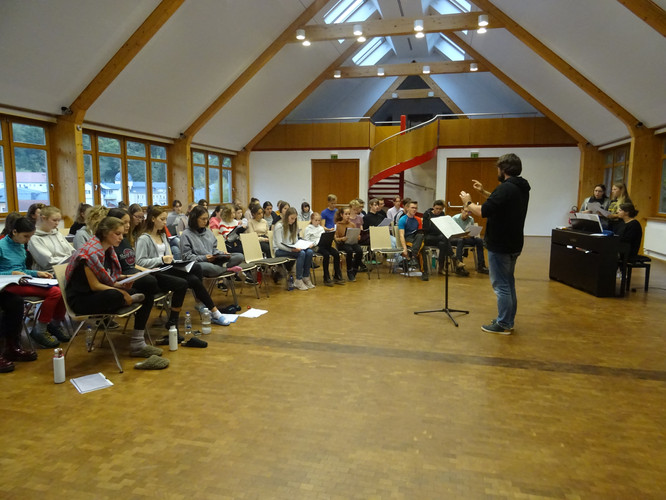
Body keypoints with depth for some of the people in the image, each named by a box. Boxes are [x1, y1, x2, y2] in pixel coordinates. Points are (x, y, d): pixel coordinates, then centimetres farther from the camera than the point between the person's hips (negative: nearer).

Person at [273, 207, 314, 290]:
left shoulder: (293, 226, 15)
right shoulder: (279, 226, -9)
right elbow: (279, 244, -16)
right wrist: (291, 249, -30)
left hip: (291, 249, 7)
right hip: (280, 251, -7)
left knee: (309, 252, -21)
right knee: (301, 253, -32)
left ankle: (306, 278, -13)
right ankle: (298, 281, -25)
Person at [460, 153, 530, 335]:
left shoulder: (506, 188, -21)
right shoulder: (521, 188, 9)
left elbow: (483, 212, -24)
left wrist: (468, 202, -7)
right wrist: (484, 193, 21)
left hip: (500, 246, -9)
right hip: (513, 244, 10)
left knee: (501, 285, -1)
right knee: (508, 283, 18)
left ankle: (503, 325, 7)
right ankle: (508, 321, 28)